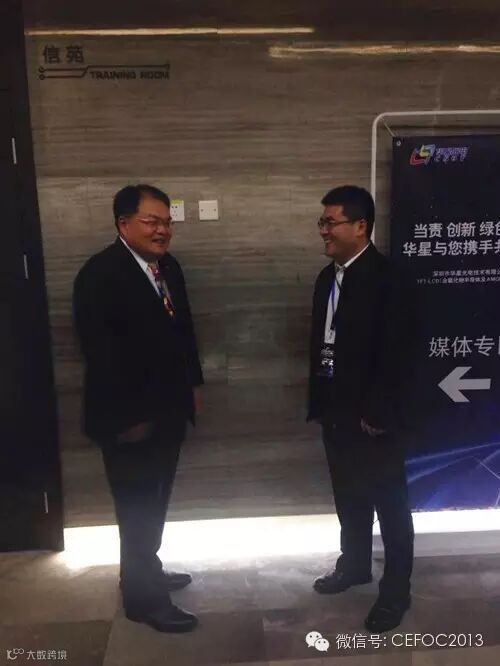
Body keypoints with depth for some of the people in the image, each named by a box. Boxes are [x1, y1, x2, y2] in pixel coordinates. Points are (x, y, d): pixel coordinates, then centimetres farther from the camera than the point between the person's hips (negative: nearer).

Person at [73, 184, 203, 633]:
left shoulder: (168, 266, 6)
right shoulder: (100, 274, -19)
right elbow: (100, 353, -23)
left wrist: (193, 383, 13)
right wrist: (128, 417, -21)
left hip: (167, 411, 8)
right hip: (131, 419, -8)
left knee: (154, 503, 22)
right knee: (138, 509, 7)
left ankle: (148, 570, 41)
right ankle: (143, 597, 25)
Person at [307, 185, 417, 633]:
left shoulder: (390, 280, -17)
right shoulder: (328, 277, 7)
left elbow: (398, 358, -19)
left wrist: (378, 415, -17)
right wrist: (319, 401, 11)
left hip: (373, 419, -7)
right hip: (337, 413, 7)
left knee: (390, 504, 10)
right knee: (349, 497, 21)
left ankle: (396, 591, 27)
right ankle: (355, 566, 42)